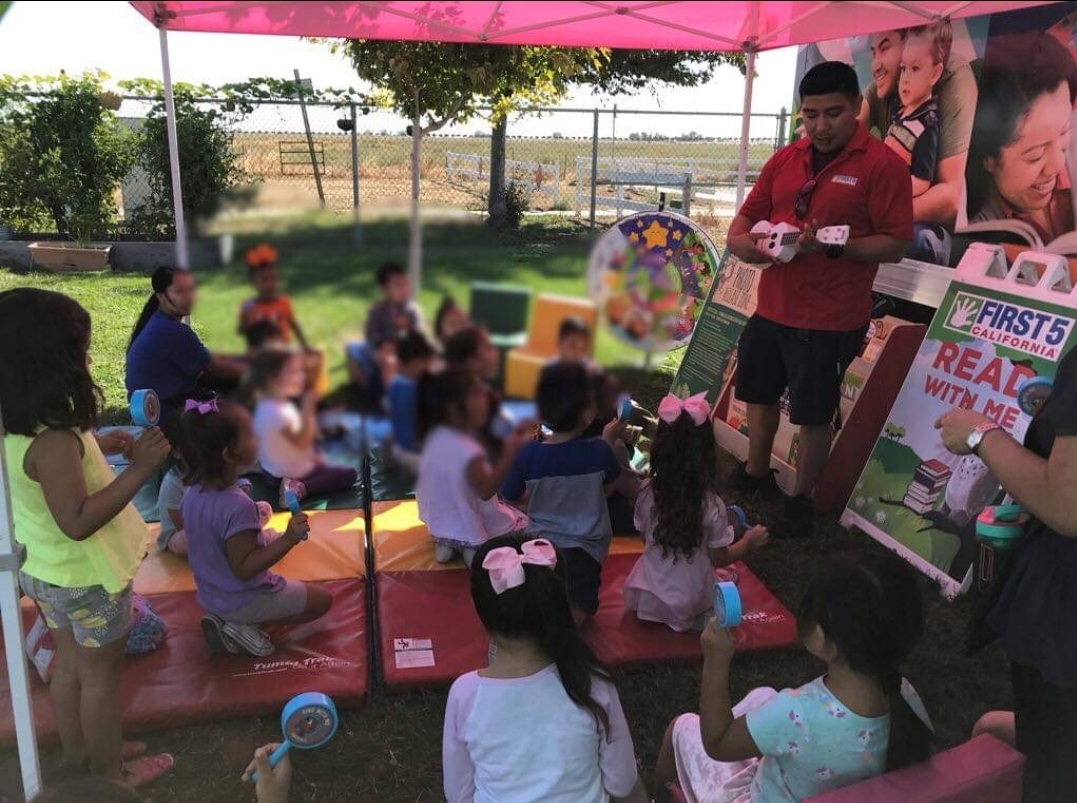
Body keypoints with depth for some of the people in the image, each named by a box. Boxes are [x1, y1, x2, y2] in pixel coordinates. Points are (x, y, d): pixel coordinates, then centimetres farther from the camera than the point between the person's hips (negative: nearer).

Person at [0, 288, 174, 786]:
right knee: (101, 674, 12)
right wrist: (139, 470, -35)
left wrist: (99, 445, 3)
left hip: (43, 568, 8)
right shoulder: (52, 440, -34)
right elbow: (77, 522, -33)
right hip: (84, 576, -8)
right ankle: (111, 773, 32)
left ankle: (79, 757, 44)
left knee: (69, 663, 25)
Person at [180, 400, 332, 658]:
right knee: (322, 599, 6)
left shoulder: (193, 494, -7)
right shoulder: (237, 506, -33)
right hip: (244, 601, -7)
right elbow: (244, 567, -30)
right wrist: (289, 539, -37)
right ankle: (244, 626, -2)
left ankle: (225, 620, 8)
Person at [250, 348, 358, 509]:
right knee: (349, 474, -8)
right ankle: (300, 489, -18)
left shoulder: (267, 405, 2)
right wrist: (308, 409, -37)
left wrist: (313, 456, 7)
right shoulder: (277, 411, -30)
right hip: (290, 475, -10)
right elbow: (301, 442, -33)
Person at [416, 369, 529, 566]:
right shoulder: (468, 451, -32)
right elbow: (485, 491, -28)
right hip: (470, 528, -7)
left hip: (439, 523, 7)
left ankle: (447, 543, 11)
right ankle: (475, 549, -3)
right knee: (521, 522, 12)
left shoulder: (434, 437, -5)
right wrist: (509, 454, -31)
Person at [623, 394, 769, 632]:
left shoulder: (646, 492, -16)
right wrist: (748, 543, 6)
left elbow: (645, 538, 0)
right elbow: (719, 559, -11)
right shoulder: (712, 506, -24)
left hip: (647, 595, 4)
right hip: (688, 604, -4)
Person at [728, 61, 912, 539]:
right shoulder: (784, 160, 6)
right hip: (771, 308, 6)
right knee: (760, 394, 20)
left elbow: (895, 245, -13)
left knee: (813, 415, 5)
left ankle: (801, 500, 26)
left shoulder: (883, 165, -11)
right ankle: (755, 473, 42)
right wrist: (742, 241, -12)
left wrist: (833, 246, -26)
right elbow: (745, 219, 11)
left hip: (830, 319, -6)